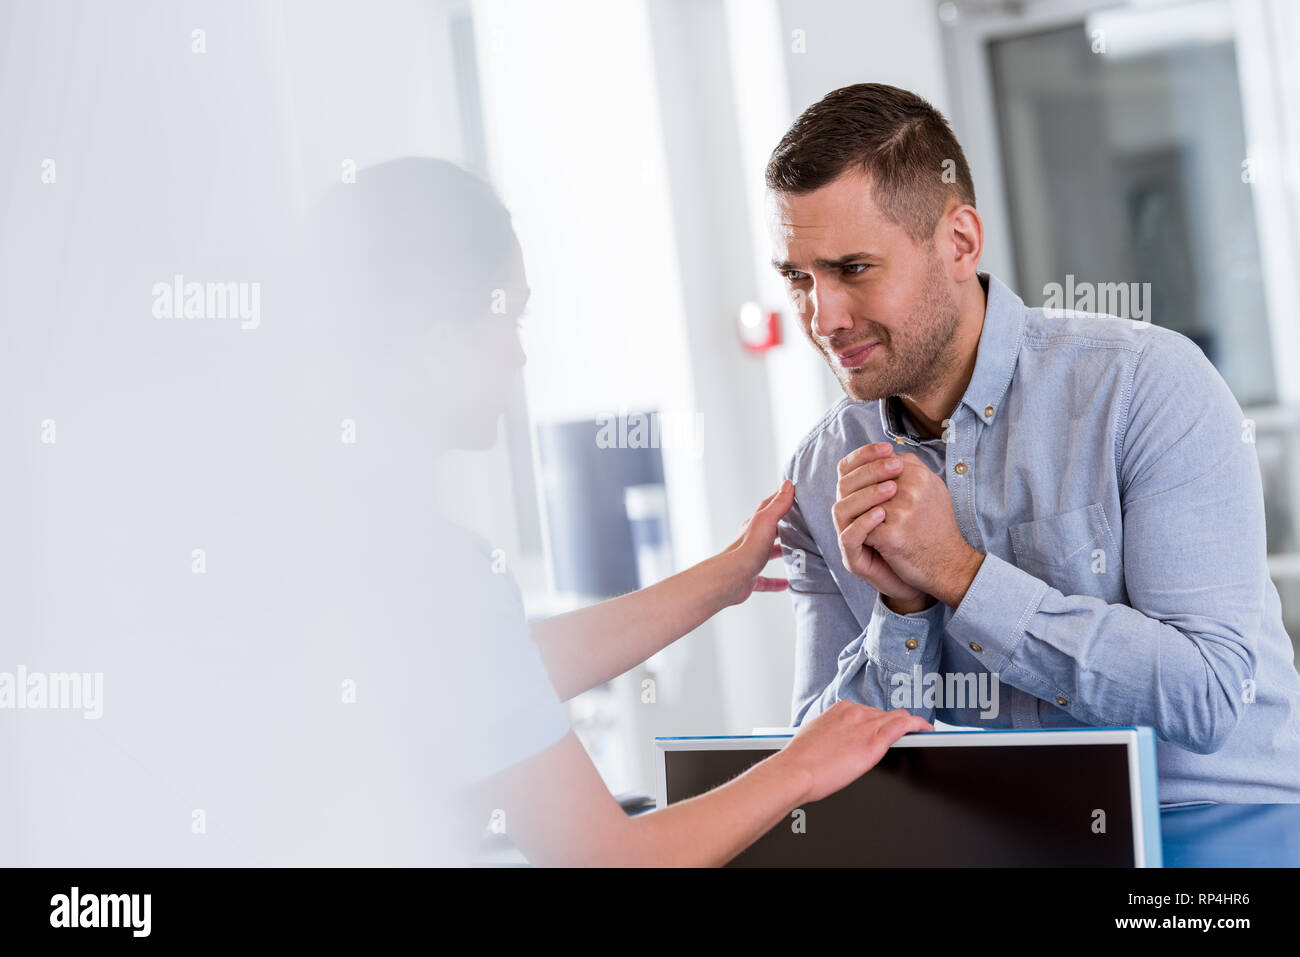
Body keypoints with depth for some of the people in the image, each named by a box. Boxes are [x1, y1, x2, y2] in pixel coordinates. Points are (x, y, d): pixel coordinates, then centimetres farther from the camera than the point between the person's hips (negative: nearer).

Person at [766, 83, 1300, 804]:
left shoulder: (1148, 383, -10)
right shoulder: (820, 482, 2)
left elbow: (1208, 697, -16)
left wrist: (957, 571, -17)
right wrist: (900, 607, -13)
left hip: (1229, 828, -2)